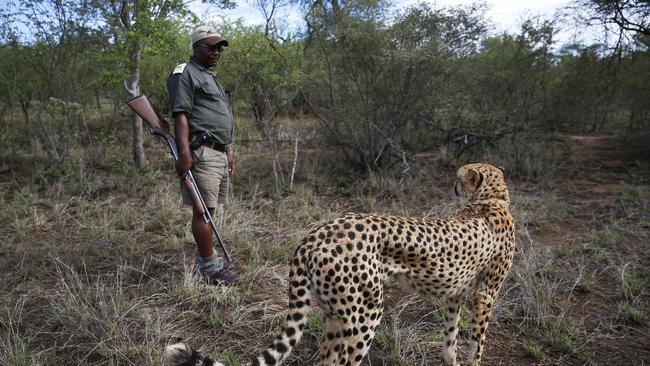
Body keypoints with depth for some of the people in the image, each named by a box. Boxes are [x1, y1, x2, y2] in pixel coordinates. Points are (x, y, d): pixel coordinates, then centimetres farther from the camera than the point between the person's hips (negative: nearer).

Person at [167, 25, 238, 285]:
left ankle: (204, 257, 21)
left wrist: (228, 152, 26)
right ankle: (210, 266, -2)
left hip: (219, 153, 9)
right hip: (202, 152, -9)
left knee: (209, 209, 12)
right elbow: (180, 115, -13)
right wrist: (184, 153, -22)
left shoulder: (211, 77, 27)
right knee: (204, 209, -7)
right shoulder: (184, 73, -2)